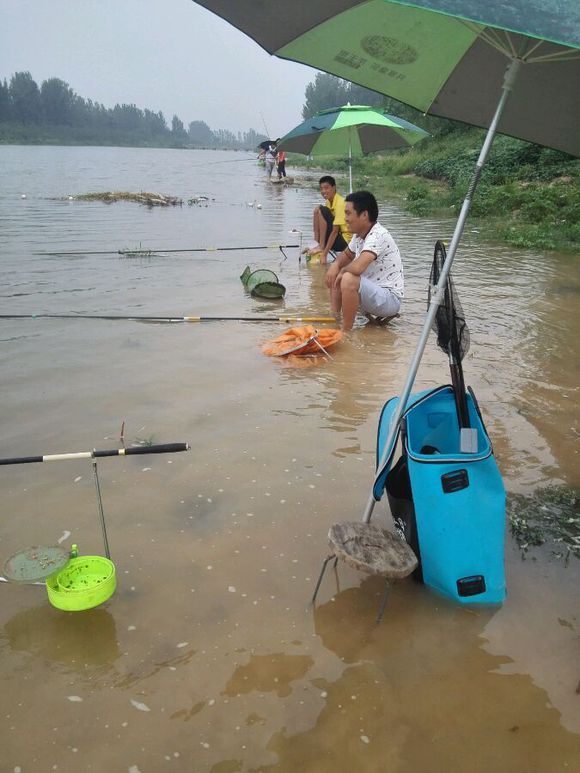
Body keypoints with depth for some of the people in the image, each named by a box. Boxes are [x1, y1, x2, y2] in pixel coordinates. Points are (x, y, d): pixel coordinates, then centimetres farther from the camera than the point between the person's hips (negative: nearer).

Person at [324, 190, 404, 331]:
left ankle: (345, 331, -19)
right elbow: (347, 254, 23)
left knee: (348, 279, -32)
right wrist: (336, 265, 0)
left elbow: (357, 267, -38)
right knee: (334, 277, 15)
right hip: (373, 290, 10)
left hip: (390, 298, -10)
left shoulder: (378, 235, -24)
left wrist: (343, 270, -15)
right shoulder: (359, 234, 4)